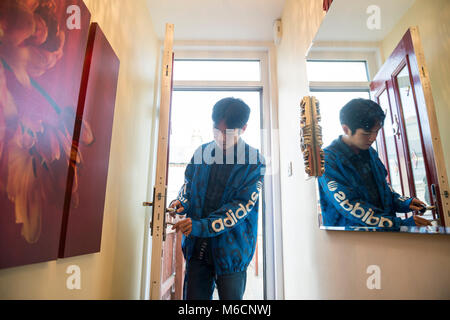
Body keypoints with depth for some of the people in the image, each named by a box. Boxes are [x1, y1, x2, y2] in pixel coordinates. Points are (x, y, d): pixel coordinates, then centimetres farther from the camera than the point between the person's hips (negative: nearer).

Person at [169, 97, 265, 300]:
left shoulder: (254, 162, -10)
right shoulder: (202, 152, 3)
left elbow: (241, 207, -15)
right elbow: (188, 184, 15)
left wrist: (201, 226, -22)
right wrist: (180, 203, -7)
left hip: (231, 251, -3)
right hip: (197, 247, 4)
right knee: (192, 298, 12)